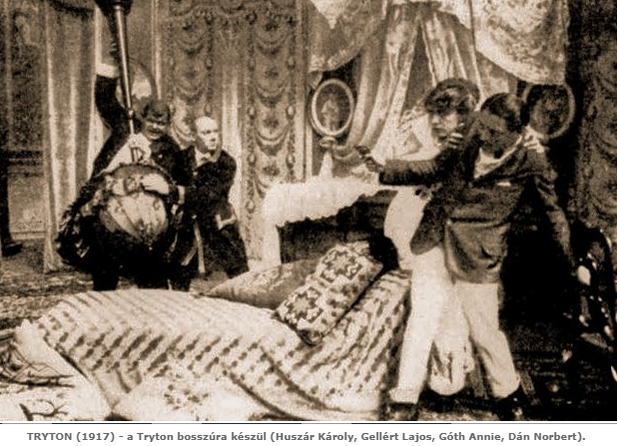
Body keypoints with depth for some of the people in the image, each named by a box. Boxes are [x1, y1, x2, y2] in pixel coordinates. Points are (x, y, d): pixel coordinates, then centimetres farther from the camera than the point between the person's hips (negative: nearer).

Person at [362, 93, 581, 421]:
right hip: (435, 246, 4)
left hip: (477, 258, -3)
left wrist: (573, 261, 4)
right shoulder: (466, 149, 1)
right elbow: (429, 170, 16)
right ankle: (404, 402, 15)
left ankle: (509, 396, 36)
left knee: (485, 332, 8)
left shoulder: (530, 166, -8)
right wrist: (385, 171, 4)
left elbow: (554, 212, 2)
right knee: (420, 322, 3)